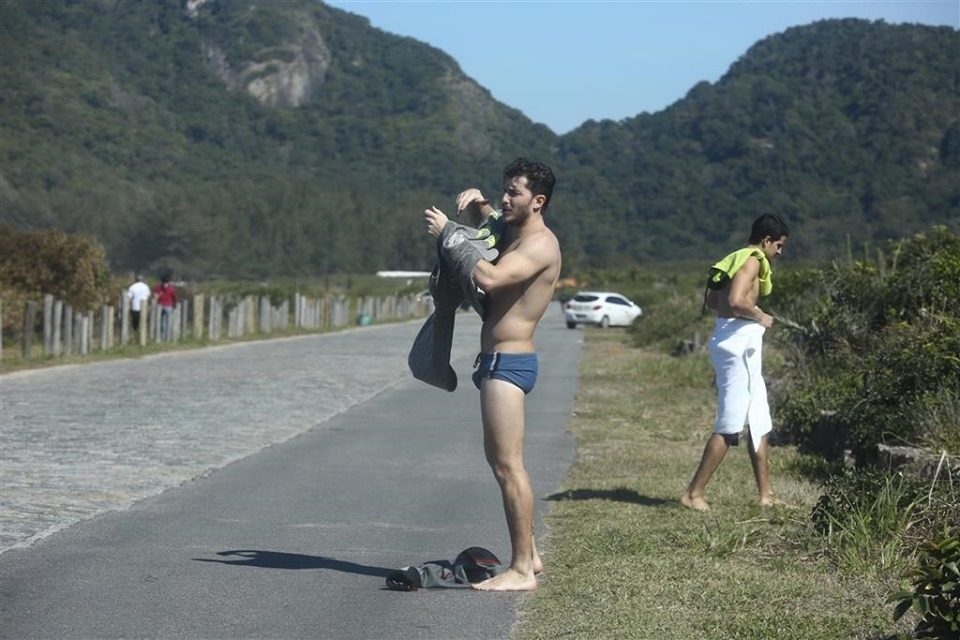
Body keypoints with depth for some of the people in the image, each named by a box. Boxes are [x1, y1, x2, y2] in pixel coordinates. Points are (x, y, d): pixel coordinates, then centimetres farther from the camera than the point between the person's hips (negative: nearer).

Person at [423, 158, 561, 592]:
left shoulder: (539, 245, -15)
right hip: (499, 361, 11)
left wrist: (448, 235, -24)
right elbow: (484, 225, 34)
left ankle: (521, 571, -8)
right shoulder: (513, 233, 15)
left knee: (508, 466, -10)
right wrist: (476, 205, 9)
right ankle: (528, 554, 27)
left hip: (508, 363, -11)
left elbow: (489, 279, -31)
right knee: (501, 461, 18)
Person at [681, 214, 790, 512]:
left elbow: (711, 300, 17)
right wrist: (760, 316, -10)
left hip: (739, 344, 10)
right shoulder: (753, 261, -12)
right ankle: (693, 494, -4)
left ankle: (766, 495, 17)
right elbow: (735, 300, -26)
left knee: (760, 421, 13)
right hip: (737, 343, -10)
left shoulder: (736, 259, 16)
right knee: (730, 426, -7)